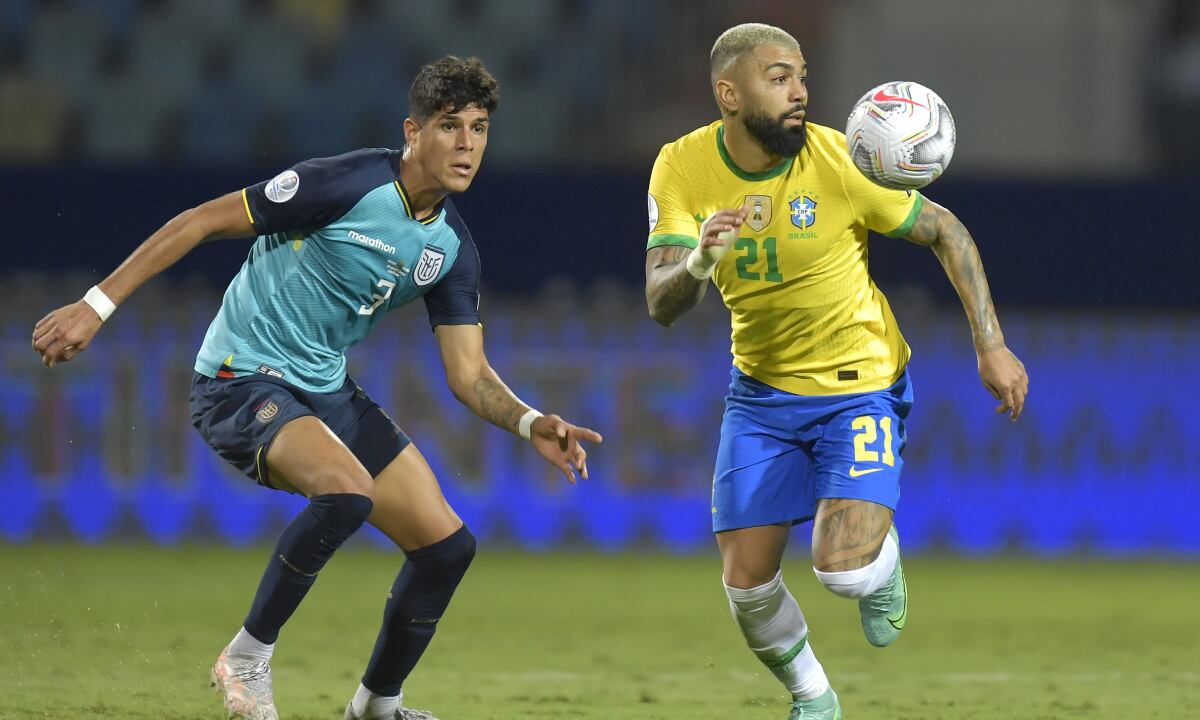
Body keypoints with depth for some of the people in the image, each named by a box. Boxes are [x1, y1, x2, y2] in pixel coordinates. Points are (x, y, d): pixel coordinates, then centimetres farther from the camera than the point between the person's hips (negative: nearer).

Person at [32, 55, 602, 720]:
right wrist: (97, 304, -17)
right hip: (239, 382, -8)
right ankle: (247, 659, -15)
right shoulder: (347, 184, -20)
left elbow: (469, 376, 5)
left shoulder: (452, 248, 1)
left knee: (446, 546, 1)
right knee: (346, 491, -34)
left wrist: (531, 425, -16)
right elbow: (202, 221, -16)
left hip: (325, 390, 8)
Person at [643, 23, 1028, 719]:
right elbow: (661, 306, -19)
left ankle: (883, 561, 17)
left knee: (844, 569, -21)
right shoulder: (683, 168, -13)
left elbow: (946, 232, -6)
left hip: (860, 384, -3)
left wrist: (991, 346, -9)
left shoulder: (839, 161, -20)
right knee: (748, 584, 1)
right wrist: (698, 262, -42)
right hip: (761, 392, 3)